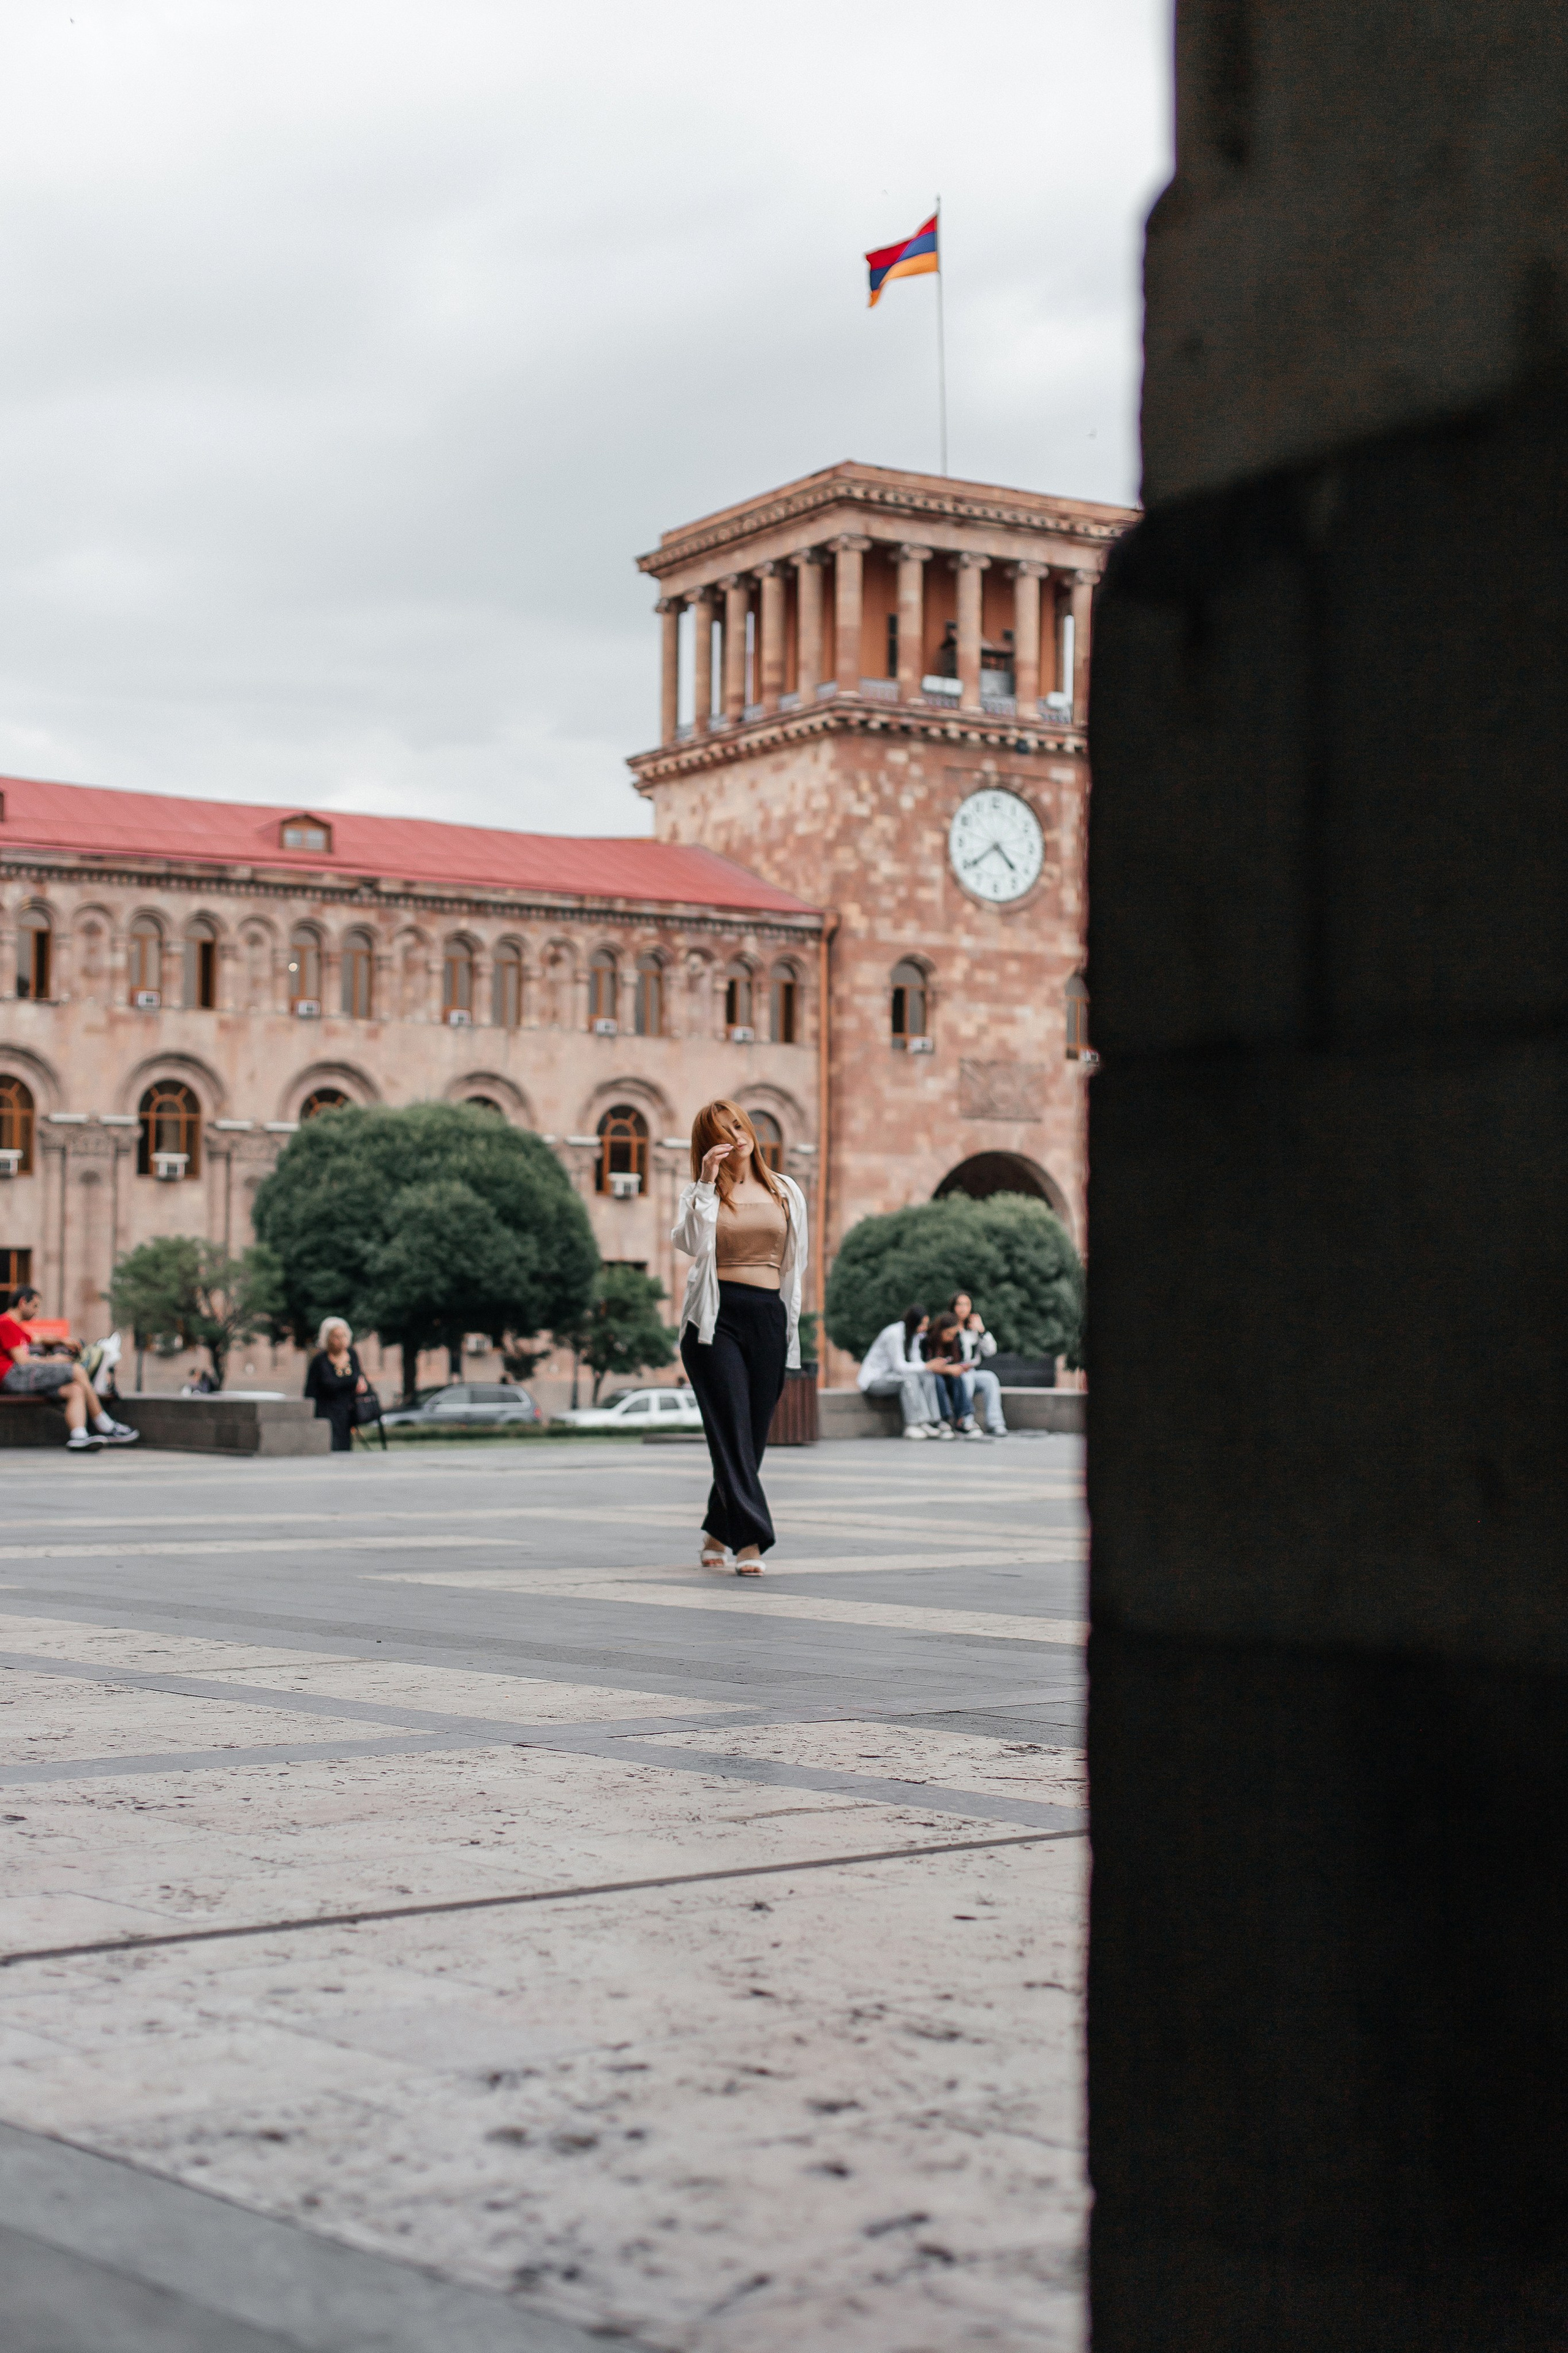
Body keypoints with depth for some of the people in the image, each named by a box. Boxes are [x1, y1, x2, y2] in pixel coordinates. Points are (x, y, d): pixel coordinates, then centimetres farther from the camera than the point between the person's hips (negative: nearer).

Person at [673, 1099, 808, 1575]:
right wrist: (707, 1182, -14)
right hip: (717, 1316, -3)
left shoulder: (786, 1192, 13)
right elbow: (689, 1242, -14)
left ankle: (717, 1532, 20)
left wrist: (790, 1329, 14)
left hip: (768, 1316, 3)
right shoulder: (700, 1193, 6)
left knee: (753, 1433, 4)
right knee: (733, 1429, -10)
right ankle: (750, 1540, -14)